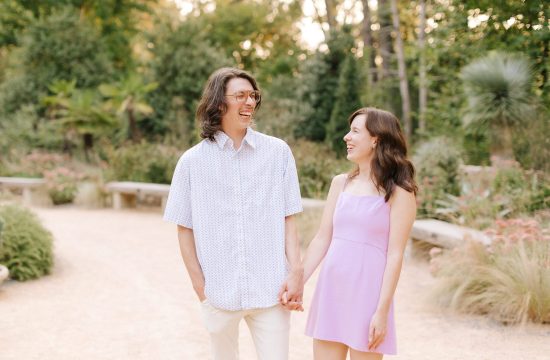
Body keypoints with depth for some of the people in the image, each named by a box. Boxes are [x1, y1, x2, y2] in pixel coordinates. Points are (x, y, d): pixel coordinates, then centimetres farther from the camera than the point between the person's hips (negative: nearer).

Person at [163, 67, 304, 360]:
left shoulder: (278, 152, 1)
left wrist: (296, 271, -6)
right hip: (219, 292, 1)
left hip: (270, 290, 0)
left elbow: (288, 218, 3)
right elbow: (184, 229, 4)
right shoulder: (192, 161, 0)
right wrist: (199, 285, -1)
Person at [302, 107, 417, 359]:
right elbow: (322, 239, 10)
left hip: (367, 292, -5)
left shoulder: (398, 193, -6)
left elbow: (395, 255, -9)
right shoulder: (340, 183, 10)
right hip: (330, 289, 5)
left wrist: (382, 312, -14)